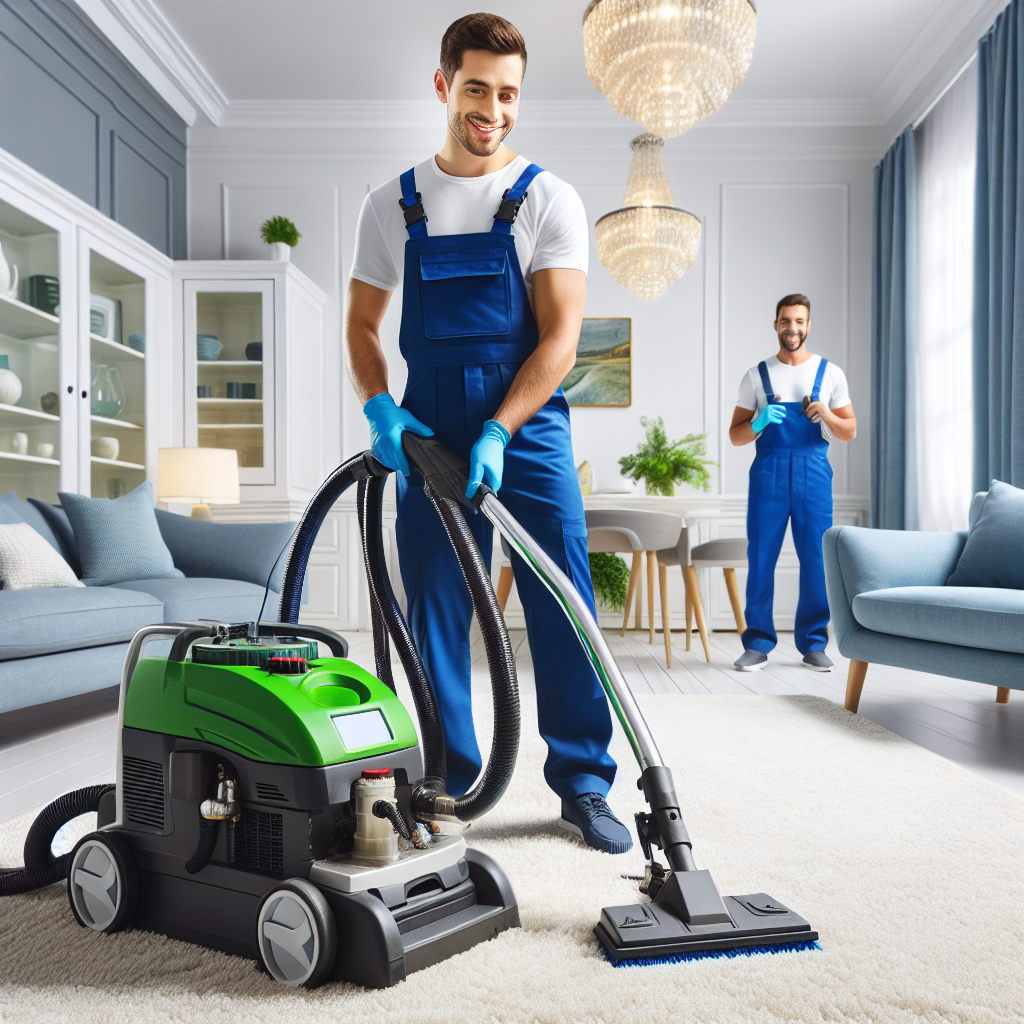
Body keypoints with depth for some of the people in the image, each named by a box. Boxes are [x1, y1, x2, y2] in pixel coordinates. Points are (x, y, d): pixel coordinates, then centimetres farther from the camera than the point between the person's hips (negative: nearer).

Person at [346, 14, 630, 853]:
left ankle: (584, 784, 10)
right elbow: (363, 324, 12)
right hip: (429, 431, 2)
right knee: (435, 616, 5)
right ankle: (447, 784, 18)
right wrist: (380, 408, -7)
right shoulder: (393, 205, 10)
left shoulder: (549, 201, 2)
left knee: (564, 612, -3)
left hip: (528, 425, -2)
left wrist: (497, 433, -19)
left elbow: (560, 337, -7)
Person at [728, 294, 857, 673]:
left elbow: (850, 431, 12)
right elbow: (735, 435, 9)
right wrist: (759, 423, -12)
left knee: (817, 560, 0)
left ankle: (813, 644, 13)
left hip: (813, 473, 0)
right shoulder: (756, 375, 10)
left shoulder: (830, 373, 11)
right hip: (767, 473, 0)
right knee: (760, 559, -2)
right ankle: (758, 644, 8)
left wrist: (826, 415, -9)